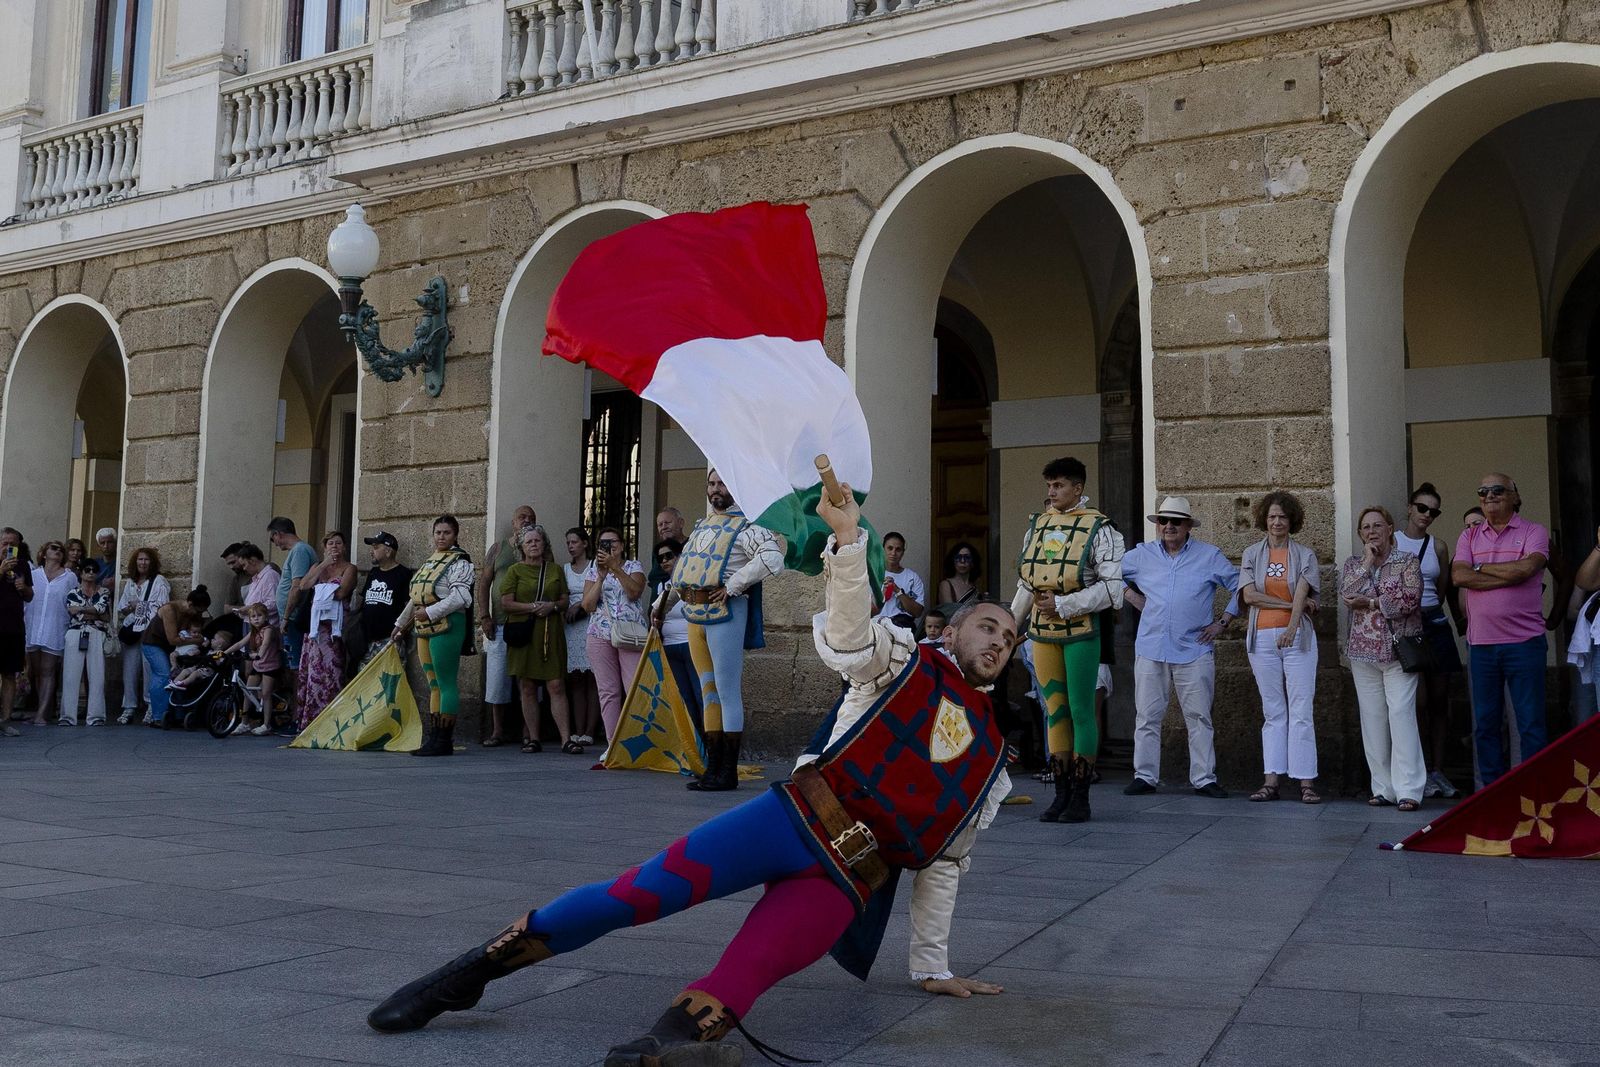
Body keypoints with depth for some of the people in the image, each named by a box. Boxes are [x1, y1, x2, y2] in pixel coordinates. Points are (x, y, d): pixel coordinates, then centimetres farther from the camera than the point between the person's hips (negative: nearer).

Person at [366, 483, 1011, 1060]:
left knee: (752, 969, -26)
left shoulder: (991, 764, 23)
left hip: (852, 878, 3)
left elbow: (942, 866, 26)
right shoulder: (904, 663, 12)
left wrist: (933, 968, 23)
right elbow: (849, 630, -10)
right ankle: (469, 973, -8)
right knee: (649, 889, -17)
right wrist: (849, 537, -29)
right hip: (801, 816, -3)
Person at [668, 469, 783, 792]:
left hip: (725, 612, -8)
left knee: (728, 692, -7)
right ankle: (713, 767, 17)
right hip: (695, 614, 8)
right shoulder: (701, 526, 20)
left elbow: (772, 559, -23)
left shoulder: (746, 526, -6)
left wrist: (731, 586, -20)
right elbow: (683, 565, 31)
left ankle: (729, 772, -2)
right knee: (708, 691, 11)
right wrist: (663, 602, 20)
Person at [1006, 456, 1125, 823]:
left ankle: (1080, 798, 6)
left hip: (1081, 631, -5)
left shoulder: (1098, 529, -5)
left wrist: (1063, 605, -16)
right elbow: (1026, 585, 18)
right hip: (1042, 631, 5)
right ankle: (1061, 794, 14)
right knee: (1054, 711, 7)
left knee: (1081, 712, -2)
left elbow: (1112, 587, -11)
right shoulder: (1036, 526, 11)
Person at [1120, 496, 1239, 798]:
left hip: (1194, 650, -1)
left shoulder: (1210, 556, 5)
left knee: (1199, 717, 1)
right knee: (1147, 716, 3)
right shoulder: (1141, 555, 9)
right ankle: (1144, 776, 10)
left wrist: (1223, 621, 3)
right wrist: (1132, 596, 11)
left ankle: (1204, 778, 7)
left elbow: (1240, 586, 10)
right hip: (1150, 649, 1)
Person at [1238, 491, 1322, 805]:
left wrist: (1292, 626, -25)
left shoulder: (1305, 555, 6)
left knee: (1301, 711, -4)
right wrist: (1289, 604, -8)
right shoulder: (1252, 554, 10)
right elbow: (1249, 595, -2)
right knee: (1273, 712, 4)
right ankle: (1271, 781, 4)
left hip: (1297, 635, -1)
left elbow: (1302, 593, -9)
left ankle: (1306, 782, -2)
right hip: (1262, 638, 1)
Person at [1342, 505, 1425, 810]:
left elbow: (1410, 599, -11)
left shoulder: (1408, 561, 4)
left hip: (1398, 650, -3)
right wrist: (1367, 563, -5)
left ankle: (1408, 790, -10)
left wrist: (1369, 602, -9)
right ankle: (1383, 788, 9)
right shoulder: (1353, 564, 13)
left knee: (1401, 715, -11)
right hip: (1363, 651, 3)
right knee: (1373, 719, 3)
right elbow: (1348, 596, -5)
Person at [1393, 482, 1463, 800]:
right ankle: (1424, 774, -1)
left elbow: (1443, 591, 18)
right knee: (1419, 701, -9)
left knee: (1439, 700, 4)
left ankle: (1438, 771, 11)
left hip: (1434, 622, 4)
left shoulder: (1439, 546, 12)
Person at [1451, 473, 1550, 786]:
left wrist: (1480, 567, -4)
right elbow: (1459, 576, -5)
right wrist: (1510, 577, -10)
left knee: (1531, 722, -1)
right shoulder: (1469, 536, 12)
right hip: (1481, 643, 4)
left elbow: (1525, 568, -17)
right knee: (1485, 722, 8)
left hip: (1524, 641, -3)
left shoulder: (1534, 532, 2)